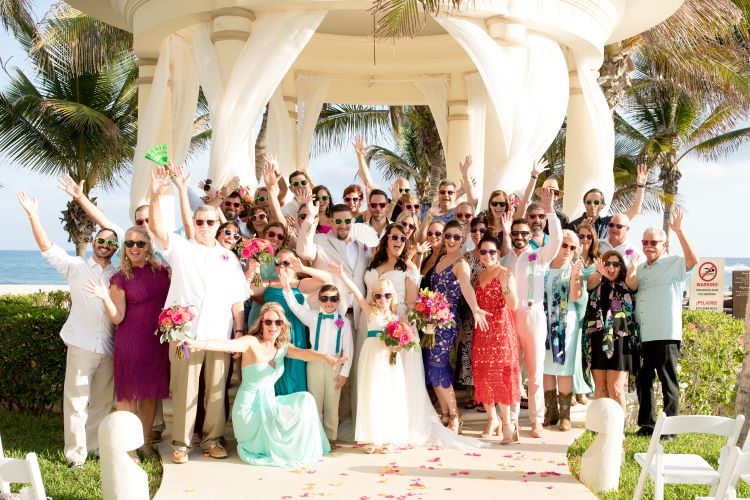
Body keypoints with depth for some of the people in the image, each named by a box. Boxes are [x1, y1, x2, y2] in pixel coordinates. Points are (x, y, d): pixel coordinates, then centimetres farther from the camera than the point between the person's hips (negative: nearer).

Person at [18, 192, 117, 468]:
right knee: (76, 400, -2)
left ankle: (96, 446, 23)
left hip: (109, 346, 3)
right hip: (82, 344, -3)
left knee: (103, 401, 10)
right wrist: (33, 216, -15)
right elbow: (48, 248, -6)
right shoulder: (76, 267, 4)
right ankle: (75, 453, 6)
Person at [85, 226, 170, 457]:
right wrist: (105, 298, -21)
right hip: (131, 342, -3)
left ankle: (143, 441, 26)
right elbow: (117, 318, -6)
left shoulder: (162, 270, 5)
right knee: (128, 394, 2)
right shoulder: (120, 279, -2)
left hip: (158, 340, 3)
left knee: (151, 393, 11)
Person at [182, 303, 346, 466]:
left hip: (269, 405, 6)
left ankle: (302, 452, 5)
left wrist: (326, 358, -35)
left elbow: (303, 353, -14)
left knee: (304, 400, -8)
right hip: (250, 410, -6)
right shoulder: (252, 342, -12)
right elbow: (227, 344, -30)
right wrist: (198, 344, -49)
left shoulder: (282, 347, 4)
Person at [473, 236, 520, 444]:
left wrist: (504, 285, -26)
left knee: (500, 373, -8)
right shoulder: (479, 275, 14)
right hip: (482, 331, 6)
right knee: (482, 374, 6)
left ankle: (507, 423, -1)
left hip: (501, 330, -6)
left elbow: (514, 305, -16)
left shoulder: (505, 274, -5)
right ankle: (492, 418, 21)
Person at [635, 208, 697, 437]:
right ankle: (647, 424, 20)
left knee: (668, 381, 0)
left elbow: (693, 260, -23)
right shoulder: (640, 269, 19)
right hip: (641, 335, 7)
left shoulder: (674, 264, -2)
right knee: (643, 380, 10)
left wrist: (679, 230, -26)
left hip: (665, 334, -6)